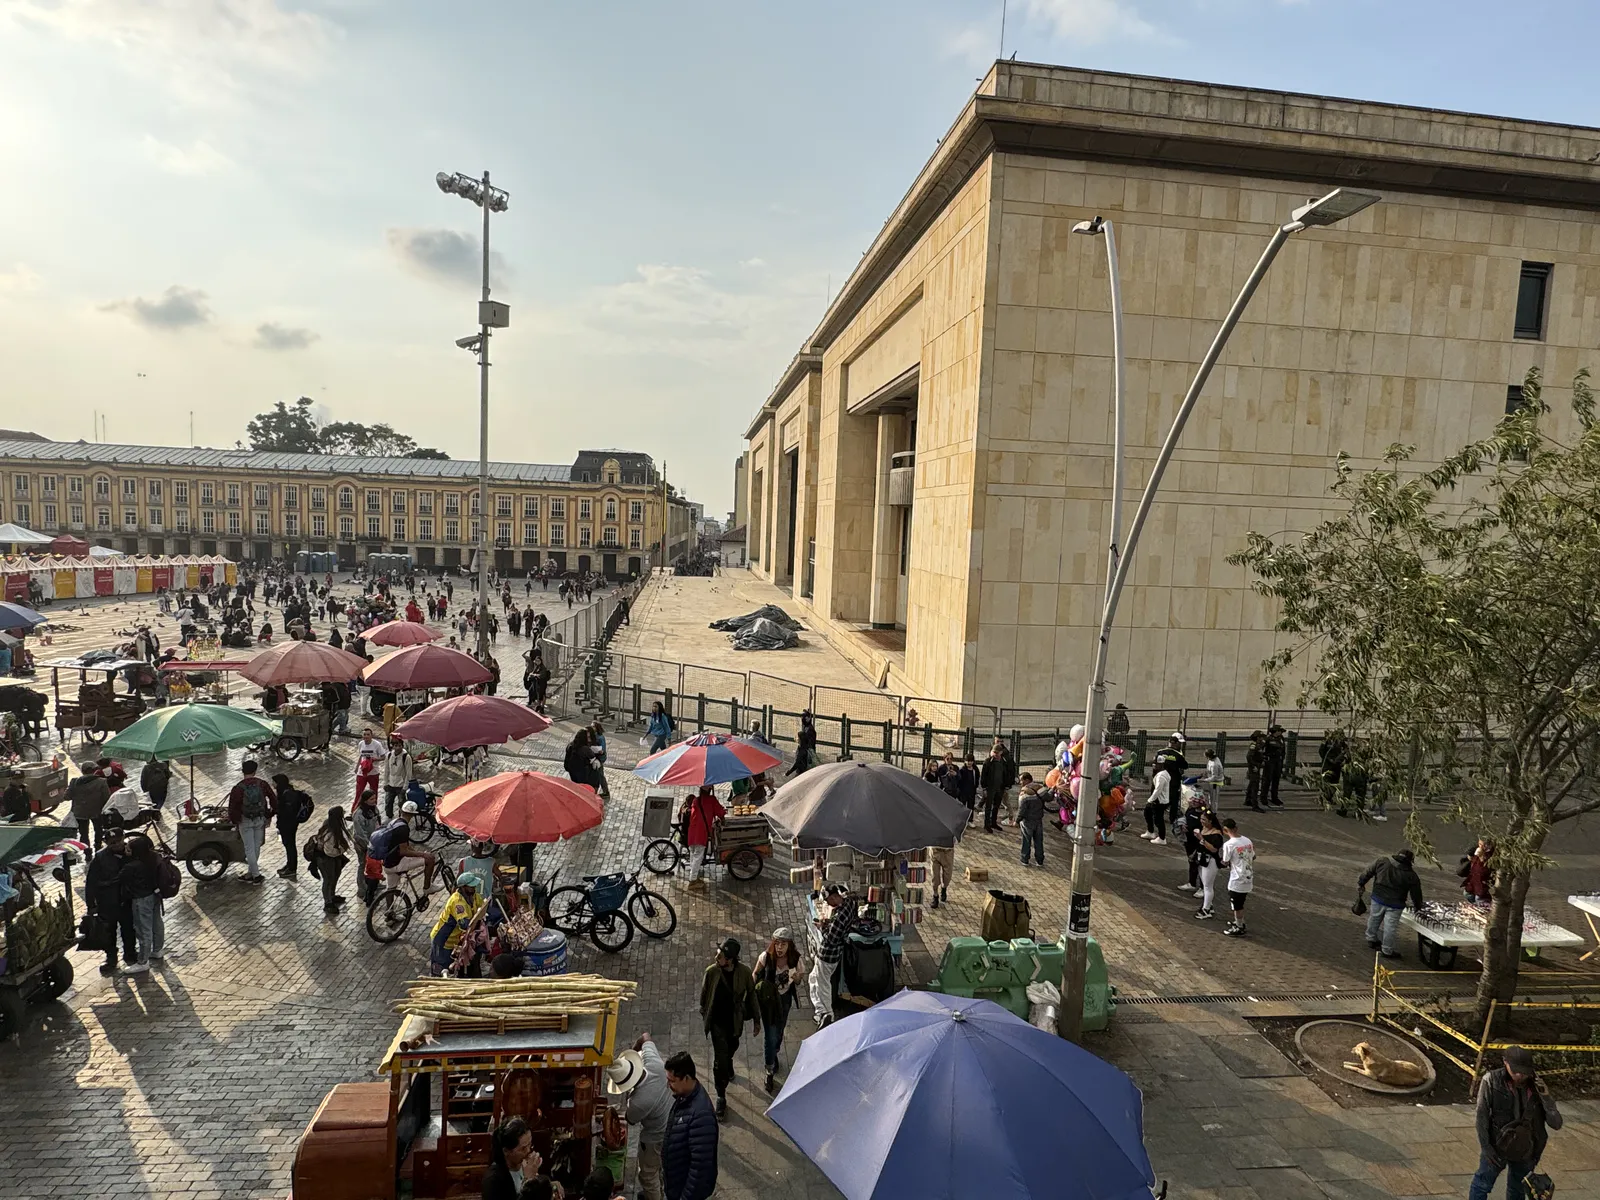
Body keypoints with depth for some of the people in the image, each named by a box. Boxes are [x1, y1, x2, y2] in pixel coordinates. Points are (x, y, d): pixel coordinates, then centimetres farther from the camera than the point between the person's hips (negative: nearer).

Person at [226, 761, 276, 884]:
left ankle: (256, 875, 5)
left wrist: (234, 820, 5)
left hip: (245, 821, -3)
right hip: (260, 819, 3)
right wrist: (270, 814, 11)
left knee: (249, 849, 5)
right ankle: (250, 873, 24)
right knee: (256, 847, 15)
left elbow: (232, 806, -13)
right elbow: (274, 799, -3)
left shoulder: (238, 787, -15)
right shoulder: (262, 784, -7)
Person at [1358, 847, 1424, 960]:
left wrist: (1361, 883, 20)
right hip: (1395, 904, -3)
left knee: (1374, 919, 21)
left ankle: (1371, 939, 40)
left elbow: (1368, 872, 5)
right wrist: (1418, 905, 17)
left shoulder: (1382, 862, -5)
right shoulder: (1411, 875, -10)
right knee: (1390, 927, 6)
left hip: (1378, 899, 3)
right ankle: (1387, 951, 16)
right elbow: (1416, 893, -1)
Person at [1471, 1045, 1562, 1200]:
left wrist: (1545, 1096, -25)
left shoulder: (1536, 1085, -11)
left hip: (1525, 1150, 3)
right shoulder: (1492, 1080, -19)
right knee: (1483, 1184, 6)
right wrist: (1485, 1147, -15)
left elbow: (1556, 1124, -12)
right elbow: (1482, 1115, -14)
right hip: (1497, 1145, -3)